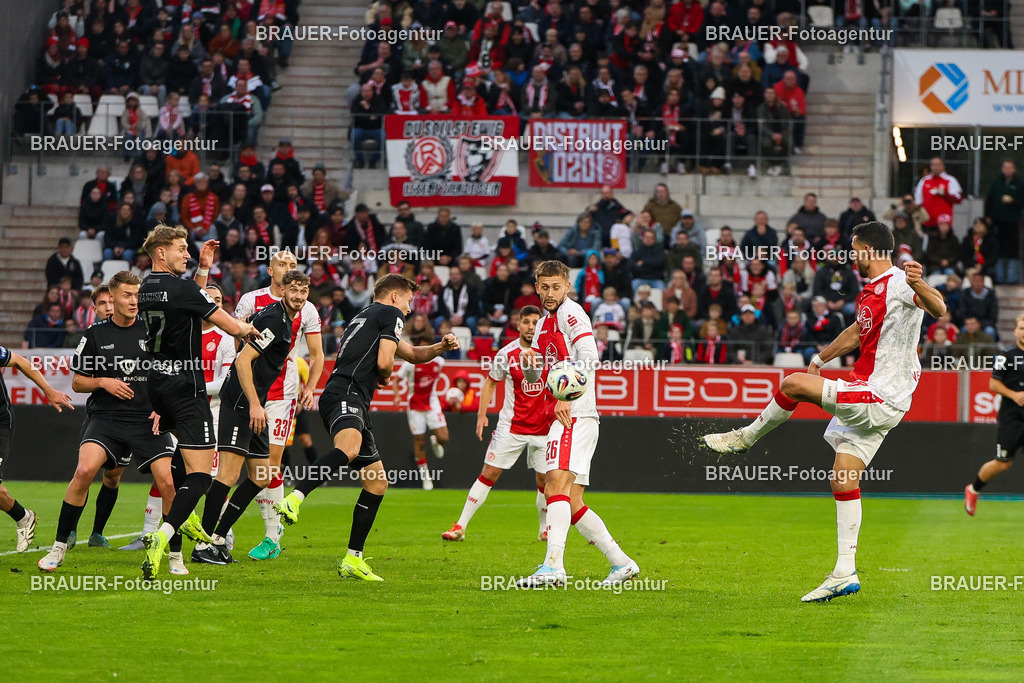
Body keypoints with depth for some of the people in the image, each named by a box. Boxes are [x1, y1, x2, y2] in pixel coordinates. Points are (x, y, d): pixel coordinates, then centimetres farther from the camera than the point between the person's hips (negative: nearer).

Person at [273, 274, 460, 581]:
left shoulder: (364, 316, 34)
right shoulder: (392, 314, 6)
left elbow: (412, 354, 46)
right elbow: (384, 362, -7)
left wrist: (440, 347, 29)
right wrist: (386, 378, 16)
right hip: (345, 396, -10)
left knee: (377, 482, 11)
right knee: (349, 446, -39)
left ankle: (353, 559, 10)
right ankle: (293, 500, -57)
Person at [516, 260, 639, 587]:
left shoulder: (570, 313, -5)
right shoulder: (546, 322, 23)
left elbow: (589, 356, -19)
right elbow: (533, 376, 26)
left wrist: (566, 397, -26)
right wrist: (528, 361, 2)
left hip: (575, 413, -10)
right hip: (563, 416, 10)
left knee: (556, 485, -23)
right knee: (571, 504, 9)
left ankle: (553, 566, -34)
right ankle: (621, 563, 13)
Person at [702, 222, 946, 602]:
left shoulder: (899, 284, -14)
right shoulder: (871, 292, 17)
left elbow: (938, 310, -32)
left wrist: (920, 285, -52)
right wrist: (819, 360, 45)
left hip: (879, 400, -10)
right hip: (868, 401, 10)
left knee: (793, 385, -14)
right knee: (843, 482, 7)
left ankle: (745, 438, 11)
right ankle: (845, 574, 8)